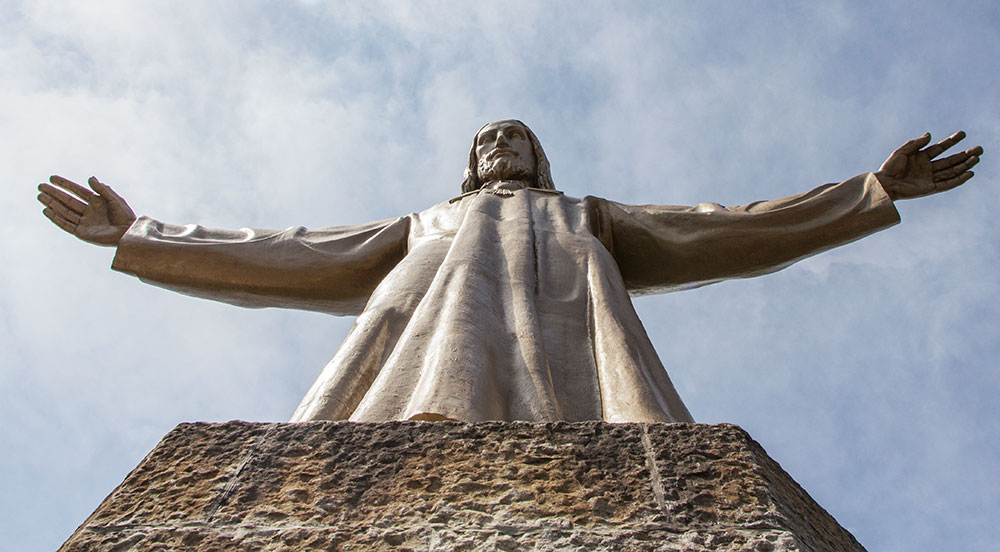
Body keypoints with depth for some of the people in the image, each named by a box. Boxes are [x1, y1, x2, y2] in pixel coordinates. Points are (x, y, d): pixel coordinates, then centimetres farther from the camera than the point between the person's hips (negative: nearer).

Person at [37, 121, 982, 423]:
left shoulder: (589, 218, 40)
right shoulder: (423, 229, 40)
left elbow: (730, 232, 36)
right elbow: (285, 258, 38)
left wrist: (875, 190, 35)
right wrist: (141, 237, 39)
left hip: (563, 347, 1)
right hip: (434, 334, 0)